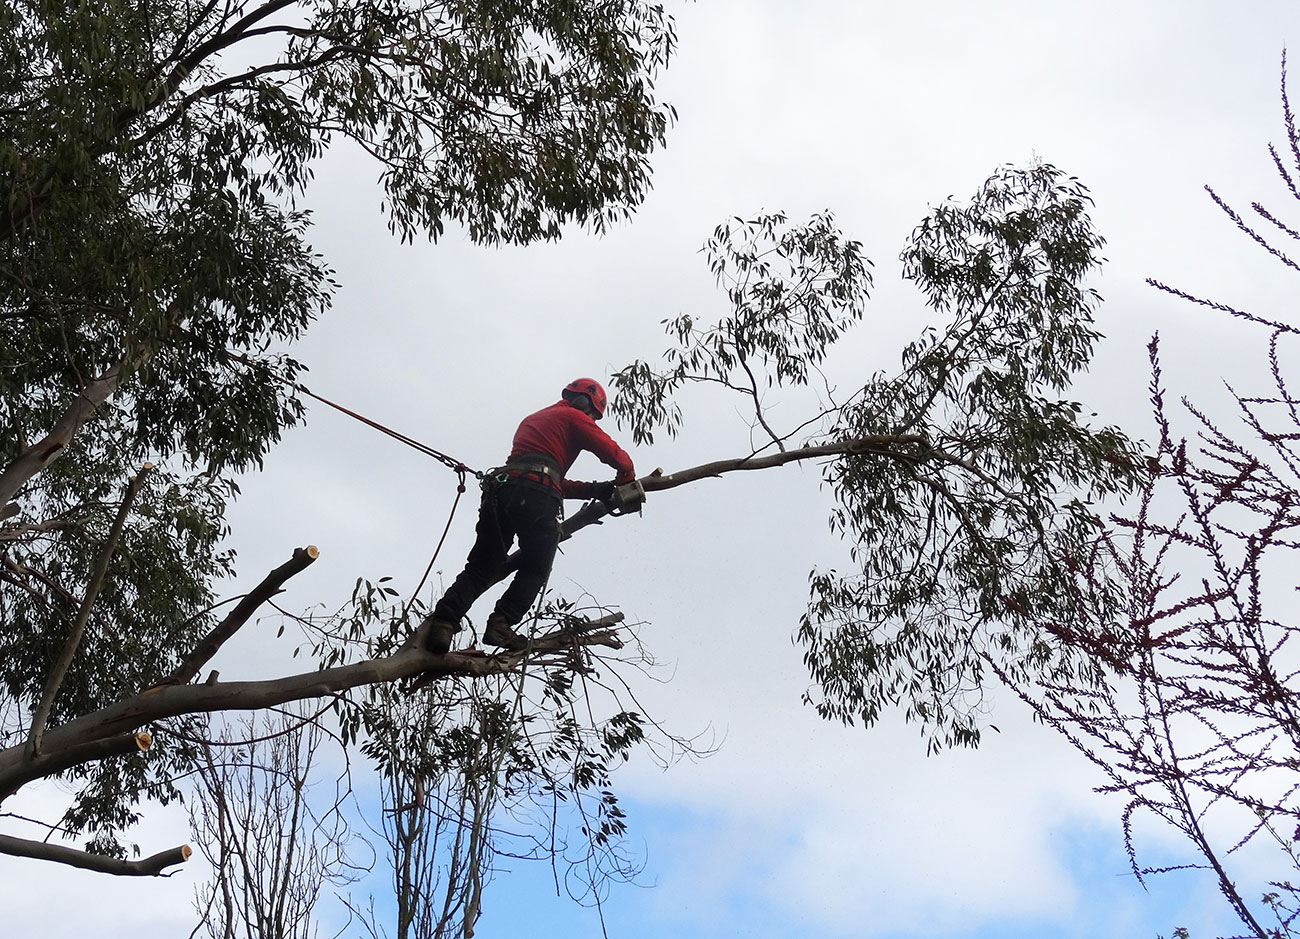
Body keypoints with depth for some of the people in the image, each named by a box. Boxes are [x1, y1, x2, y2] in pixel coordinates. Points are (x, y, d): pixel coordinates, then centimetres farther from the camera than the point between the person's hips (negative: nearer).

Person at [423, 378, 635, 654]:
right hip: (536, 497, -6)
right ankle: (501, 623, -16)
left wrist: (595, 490, 30)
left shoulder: (531, 420, 38)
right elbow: (615, 455, 7)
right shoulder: (574, 417, 15)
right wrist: (625, 480, 28)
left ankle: (443, 623, -18)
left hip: (499, 490, 6)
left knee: (479, 569, 3)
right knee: (534, 571, 4)